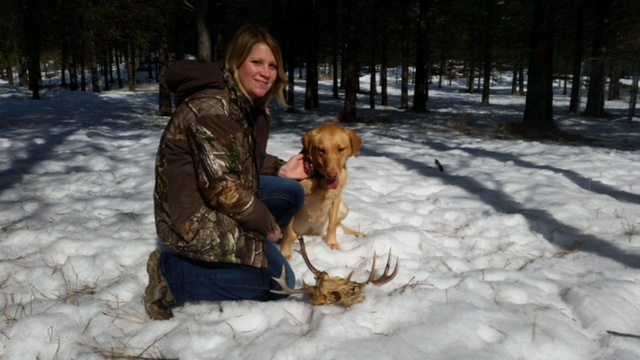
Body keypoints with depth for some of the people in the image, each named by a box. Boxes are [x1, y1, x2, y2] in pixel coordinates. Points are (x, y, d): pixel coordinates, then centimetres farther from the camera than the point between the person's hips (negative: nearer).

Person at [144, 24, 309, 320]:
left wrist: (281, 169, 1)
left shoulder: (250, 105, 5)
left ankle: (230, 258, 8)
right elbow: (221, 188, -26)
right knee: (280, 282, -5)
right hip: (193, 217, -10)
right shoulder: (212, 108, -25)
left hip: (216, 201, 10)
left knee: (292, 193, 7)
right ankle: (172, 274, -3)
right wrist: (266, 222, -13)